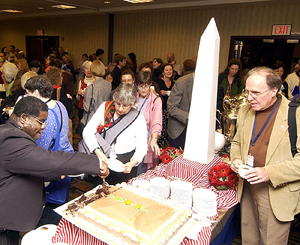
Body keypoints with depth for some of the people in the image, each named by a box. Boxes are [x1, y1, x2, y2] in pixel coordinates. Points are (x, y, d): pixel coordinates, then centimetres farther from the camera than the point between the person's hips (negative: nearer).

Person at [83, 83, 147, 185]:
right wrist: (98, 152, -23)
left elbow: (141, 149, -5)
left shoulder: (138, 119, -11)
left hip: (124, 167, -2)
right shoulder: (104, 107, -7)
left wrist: (132, 163, -23)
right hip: (100, 161, 2)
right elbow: (87, 131, -10)